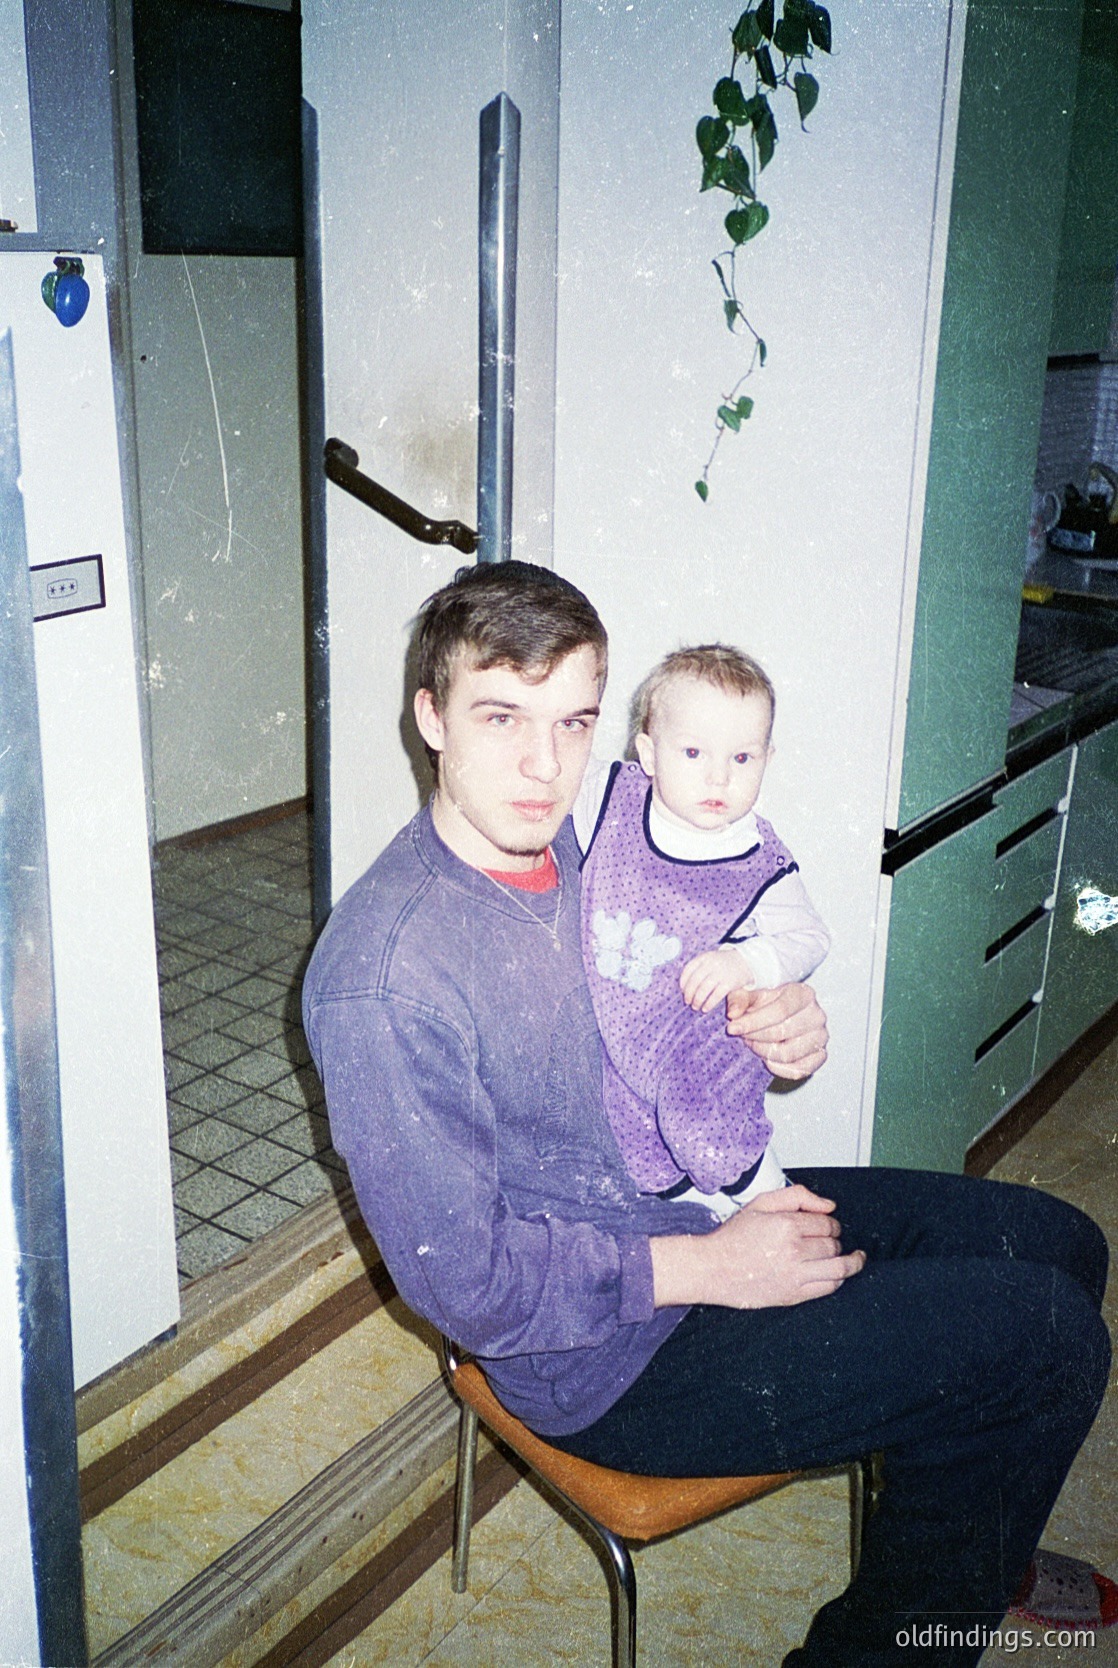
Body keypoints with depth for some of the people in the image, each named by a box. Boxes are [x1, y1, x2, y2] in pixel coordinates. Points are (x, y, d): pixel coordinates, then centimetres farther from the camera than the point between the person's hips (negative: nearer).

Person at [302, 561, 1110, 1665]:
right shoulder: (380, 983, -28)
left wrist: (774, 1024, -9)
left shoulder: (579, 846, -2)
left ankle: (980, 1556, 36)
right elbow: (463, 1282, -23)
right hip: (609, 1359, -8)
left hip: (706, 1201, 8)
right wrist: (717, 1267, -19)